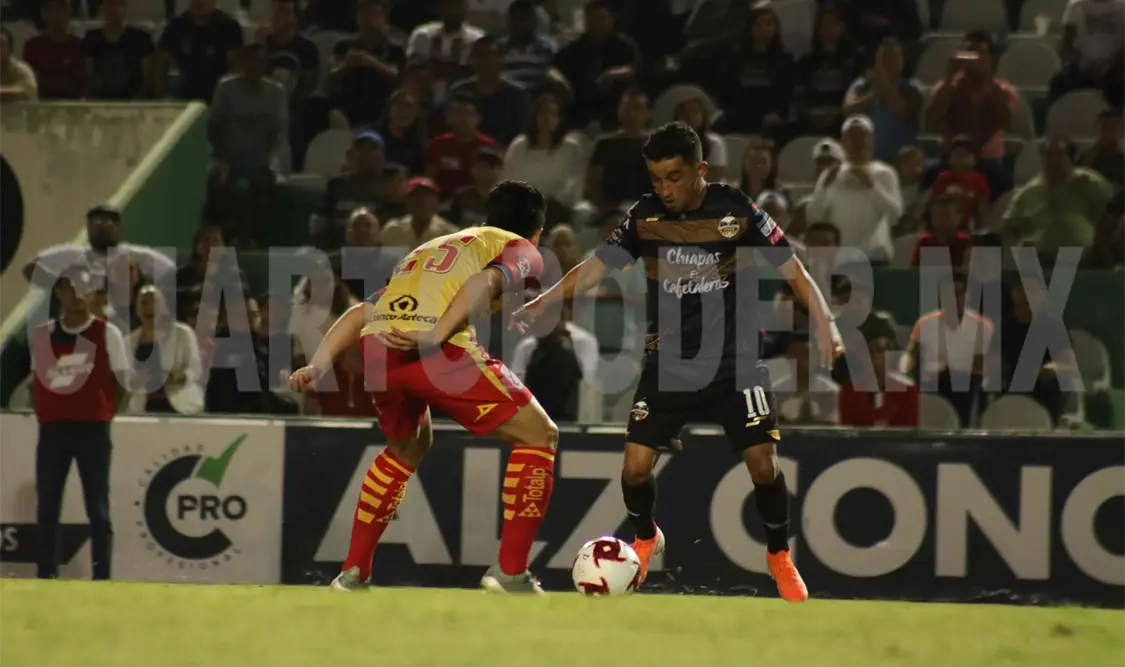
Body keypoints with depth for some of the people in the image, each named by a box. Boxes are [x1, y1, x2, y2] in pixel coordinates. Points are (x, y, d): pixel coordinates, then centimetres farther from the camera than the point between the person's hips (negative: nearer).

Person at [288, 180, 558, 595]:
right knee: (538, 436, 11)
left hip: (378, 345, 6)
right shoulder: (521, 250, 20)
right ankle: (510, 572, 3)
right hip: (440, 353, -6)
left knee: (407, 448, 34)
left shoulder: (428, 250, 38)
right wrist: (436, 336, -16)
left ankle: (352, 573, 28)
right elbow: (486, 281, -4)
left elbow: (360, 313, 27)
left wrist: (318, 367, 18)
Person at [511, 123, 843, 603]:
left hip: (734, 359, -2)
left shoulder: (737, 211, -10)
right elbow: (596, 267, -2)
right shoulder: (645, 217, -3)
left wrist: (823, 322, -22)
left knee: (763, 463, -11)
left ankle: (779, 555, 13)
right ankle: (644, 539, 24)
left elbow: (792, 269, -9)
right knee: (636, 465, -7)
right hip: (669, 360, 2)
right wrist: (540, 305, -13)